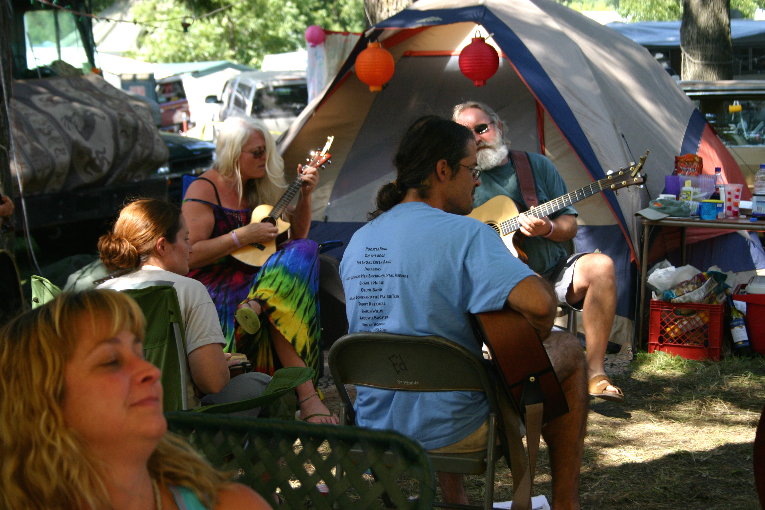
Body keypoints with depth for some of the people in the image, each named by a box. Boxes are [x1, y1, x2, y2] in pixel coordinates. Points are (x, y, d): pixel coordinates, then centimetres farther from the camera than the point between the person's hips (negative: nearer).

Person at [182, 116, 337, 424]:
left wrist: (305, 194, 8)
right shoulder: (204, 190, -5)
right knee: (282, 306, -33)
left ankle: (256, 306, -42)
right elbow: (188, 256, -14)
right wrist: (243, 236, -17)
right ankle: (307, 396, -36)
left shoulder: (261, 188, 15)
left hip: (258, 275, 7)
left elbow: (297, 234, 24)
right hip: (217, 287, -7)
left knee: (305, 250, -23)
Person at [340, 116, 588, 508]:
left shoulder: (358, 240, 5)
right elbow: (538, 304, -33)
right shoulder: (465, 233, -19)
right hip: (446, 432, -7)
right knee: (567, 351, 14)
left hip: (374, 426, 7)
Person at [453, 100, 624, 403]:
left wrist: (548, 229, -13)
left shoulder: (537, 165, 12)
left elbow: (570, 225, 10)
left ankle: (595, 373, -20)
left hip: (552, 273, 3)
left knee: (600, 266, -25)